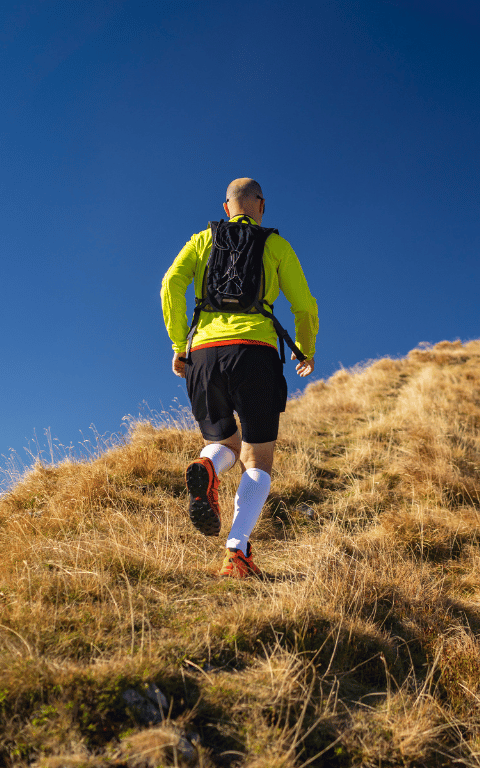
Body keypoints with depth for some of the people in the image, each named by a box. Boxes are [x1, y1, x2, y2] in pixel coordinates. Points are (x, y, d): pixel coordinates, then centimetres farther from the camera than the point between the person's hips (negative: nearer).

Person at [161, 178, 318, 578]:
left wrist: (178, 344, 7)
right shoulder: (276, 245, 15)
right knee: (258, 463, 4)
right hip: (254, 351, -3)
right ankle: (237, 551, -15)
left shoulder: (203, 240, 20)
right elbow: (304, 306, 10)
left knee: (224, 444, 23)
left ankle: (206, 470, -14)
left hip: (204, 352, 3)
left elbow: (173, 282, 3)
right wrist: (307, 350, 26)